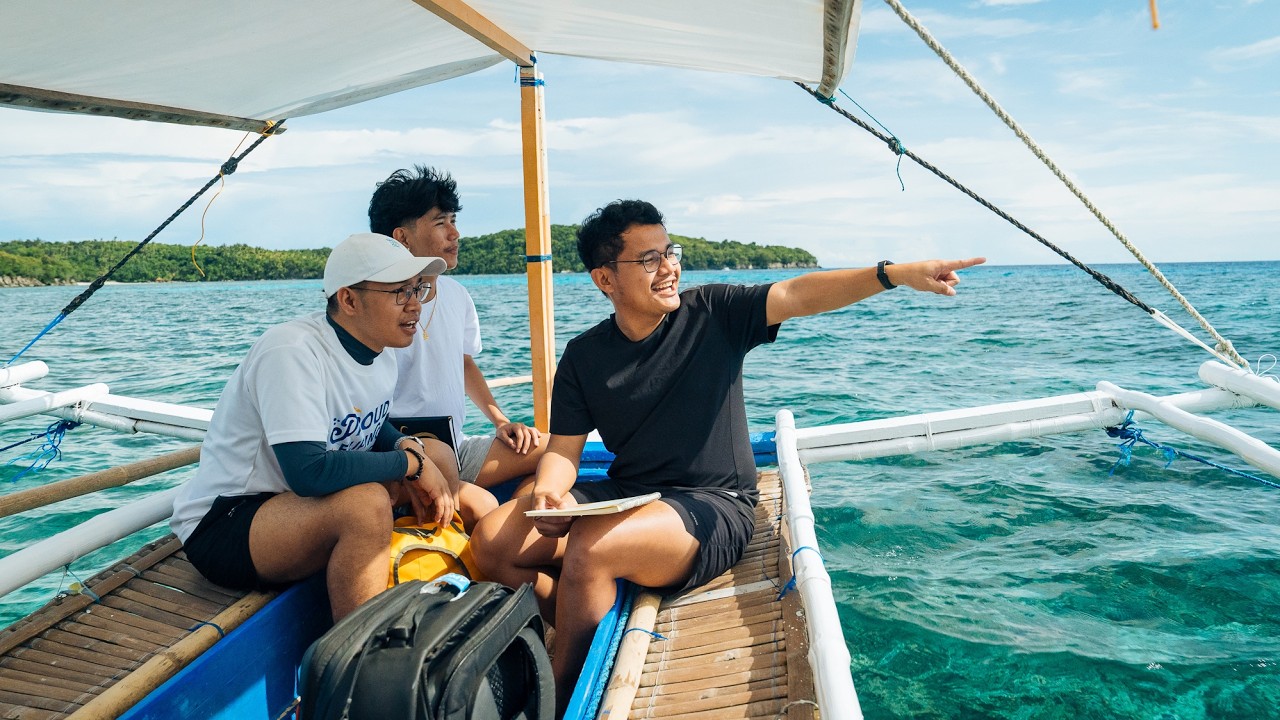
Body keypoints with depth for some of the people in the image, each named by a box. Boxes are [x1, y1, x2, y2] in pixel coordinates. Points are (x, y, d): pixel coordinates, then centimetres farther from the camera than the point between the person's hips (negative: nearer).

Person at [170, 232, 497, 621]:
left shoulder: (381, 355, 2)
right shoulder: (293, 352, -25)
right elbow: (308, 472, -35)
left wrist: (407, 445, -5)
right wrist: (411, 462, -24)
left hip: (302, 504, 9)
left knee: (436, 453, -2)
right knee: (367, 502, -34)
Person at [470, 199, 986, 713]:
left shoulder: (714, 314, -3)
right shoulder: (584, 356, 4)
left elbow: (797, 296, -15)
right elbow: (564, 448, 2)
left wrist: (893, 274, -28)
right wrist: (547, 493, -20)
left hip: (714, 506, -4)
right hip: (623, 494, 5)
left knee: (588, 549, -30)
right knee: (493, 540, -10)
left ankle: (562, 698, -5)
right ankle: (591, 642, 5)